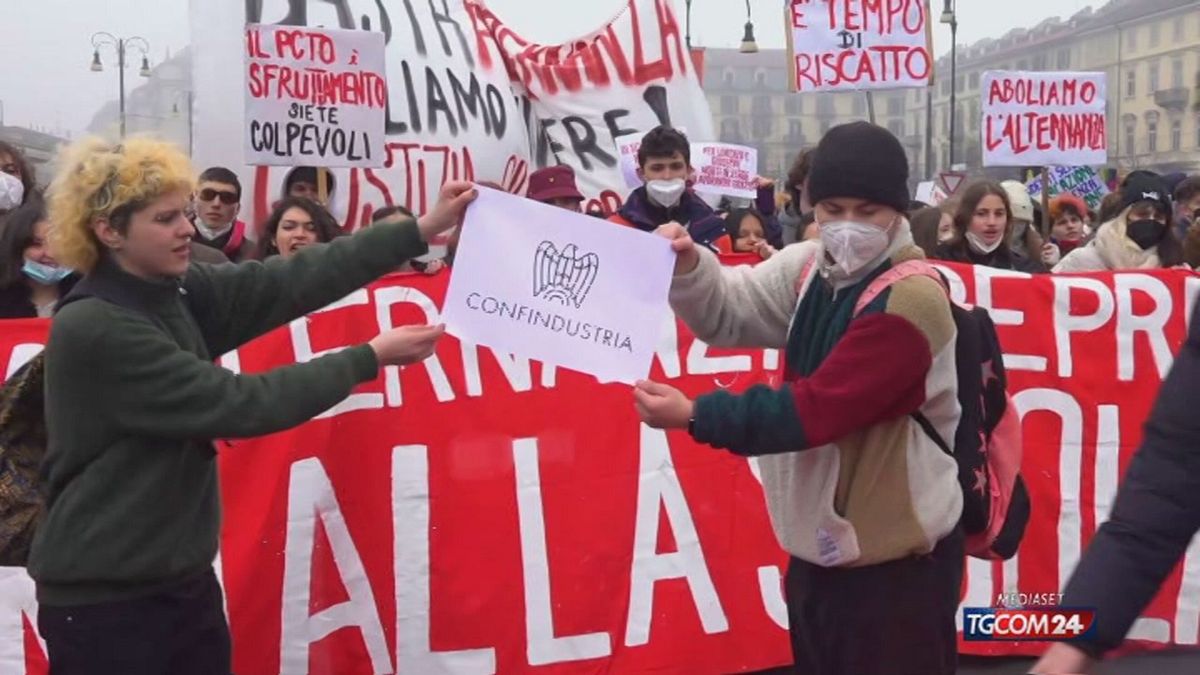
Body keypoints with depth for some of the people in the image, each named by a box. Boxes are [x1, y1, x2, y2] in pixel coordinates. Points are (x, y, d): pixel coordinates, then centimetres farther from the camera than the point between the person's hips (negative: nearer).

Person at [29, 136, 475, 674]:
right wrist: (371, 358, -19)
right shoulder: (92, 329, -21)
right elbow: (236, 404, -23)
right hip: (106, 598, -7)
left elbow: (295, 280, -6)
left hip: (184, 580, 7)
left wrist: (426, 228, -12)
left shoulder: (175, 292, 2)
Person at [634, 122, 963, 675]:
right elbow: (728, 312, 4)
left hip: (897, 559, -8)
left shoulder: (911, 299, -20)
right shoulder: (810, 269, 6)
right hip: (819, 545, 8)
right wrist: (688, 267, -18)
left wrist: (695, 415, -23)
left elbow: (819, 408, -23)